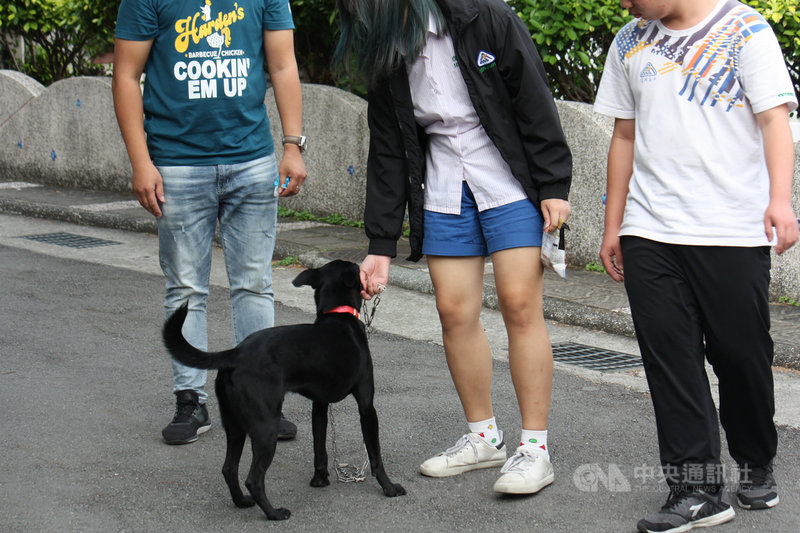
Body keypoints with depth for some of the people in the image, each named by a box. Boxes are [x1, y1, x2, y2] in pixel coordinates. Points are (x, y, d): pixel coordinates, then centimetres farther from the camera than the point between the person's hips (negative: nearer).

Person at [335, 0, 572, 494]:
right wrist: (381, 245, 5)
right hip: (444, 191, 5)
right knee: (455, 311, 3)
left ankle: (535, 448, -3)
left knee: (520, 304, -9)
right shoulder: (387, 64, 4)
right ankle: (484, 436, 18)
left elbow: (536, 103, -11)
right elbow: (387, 155, 8)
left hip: (510, 185, -5)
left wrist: (554, 187, -14)